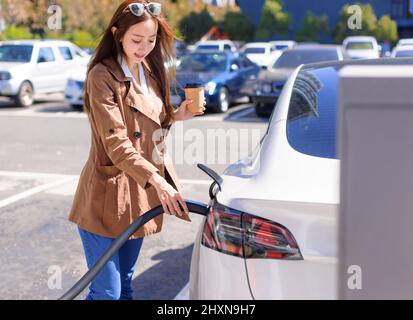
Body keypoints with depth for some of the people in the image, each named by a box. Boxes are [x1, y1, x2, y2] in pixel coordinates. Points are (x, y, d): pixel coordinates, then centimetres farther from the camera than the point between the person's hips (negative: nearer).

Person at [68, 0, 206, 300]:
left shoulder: (150, 71, 10)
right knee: (107, 292, -5)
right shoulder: (103, 75, -14)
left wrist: (175, 116, 1)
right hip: (107, 199, -7)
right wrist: (157, 180, -31)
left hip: (141, 195, 7)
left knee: (125, 286, 17)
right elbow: (116, 144, -21)